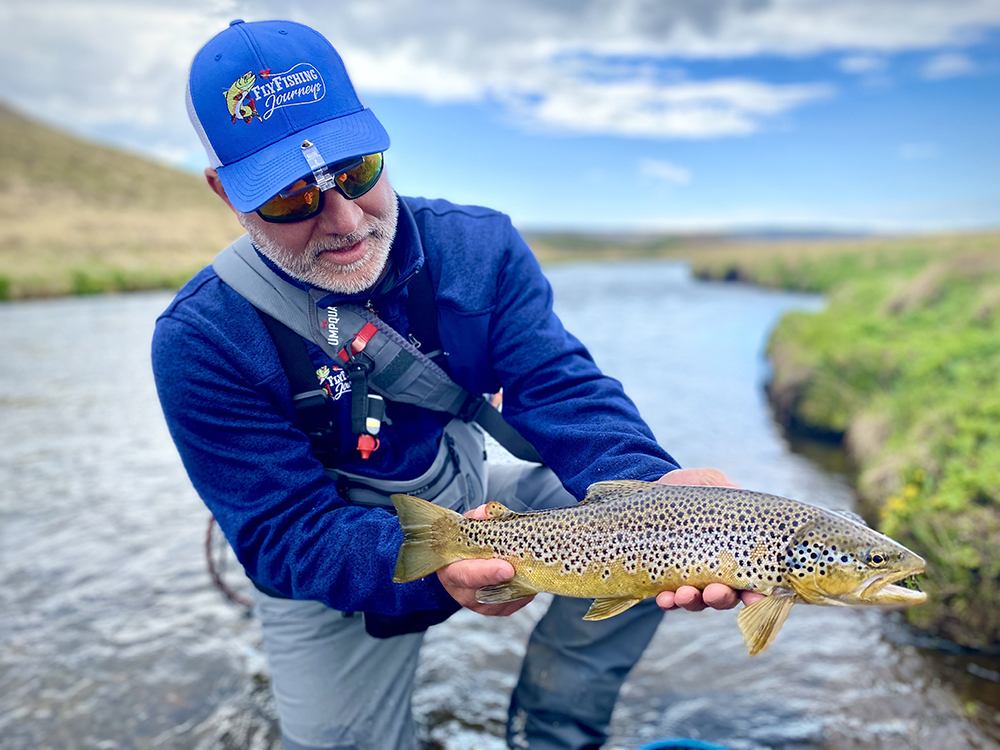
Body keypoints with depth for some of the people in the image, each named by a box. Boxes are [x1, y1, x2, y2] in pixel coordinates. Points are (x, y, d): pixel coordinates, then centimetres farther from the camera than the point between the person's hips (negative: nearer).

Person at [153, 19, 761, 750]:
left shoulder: (480, 246, -14)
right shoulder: (203, 342, -22)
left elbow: (561, 391, -23)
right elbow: (284, 534, -23)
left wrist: (654, 487, -43)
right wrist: (427, 564, -42)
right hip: (334, 583, -1)